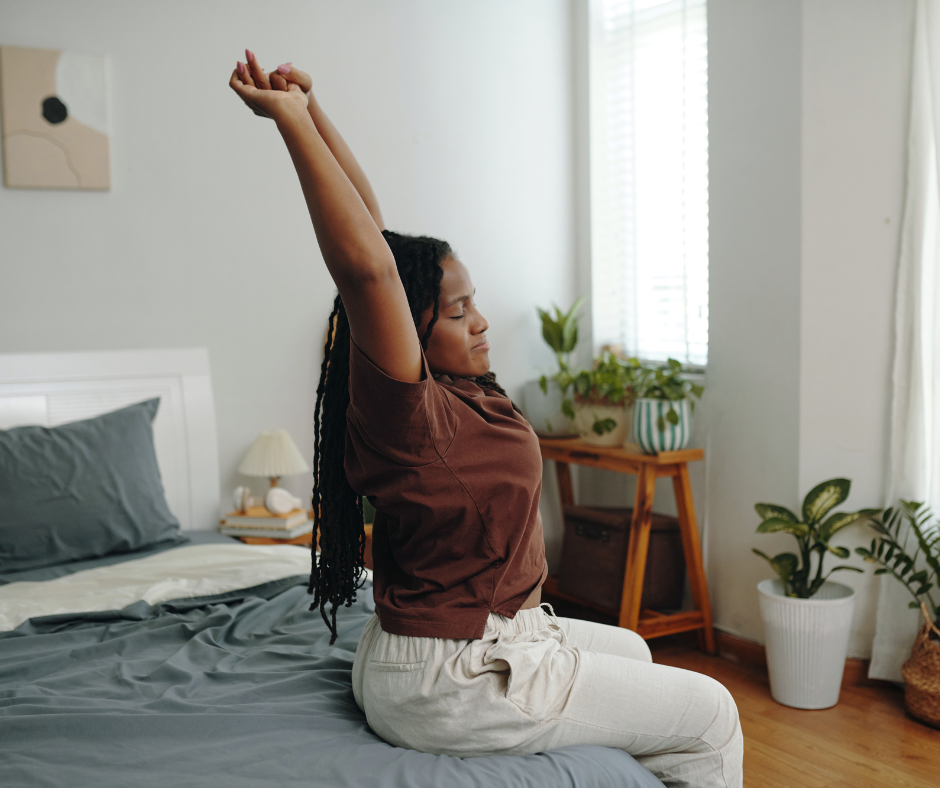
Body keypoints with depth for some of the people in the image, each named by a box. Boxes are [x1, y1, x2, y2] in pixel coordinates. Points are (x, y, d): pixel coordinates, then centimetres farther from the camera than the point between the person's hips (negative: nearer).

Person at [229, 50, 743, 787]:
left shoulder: (443, 386, -1)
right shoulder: (404, 409, -26)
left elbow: (372, 223, -1)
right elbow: (366, 264, -41)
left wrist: (313, 108, -2)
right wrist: (293, 118, -36)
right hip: (450, 685, -10)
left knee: (629, 650, 31)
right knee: (711, 716, 2)